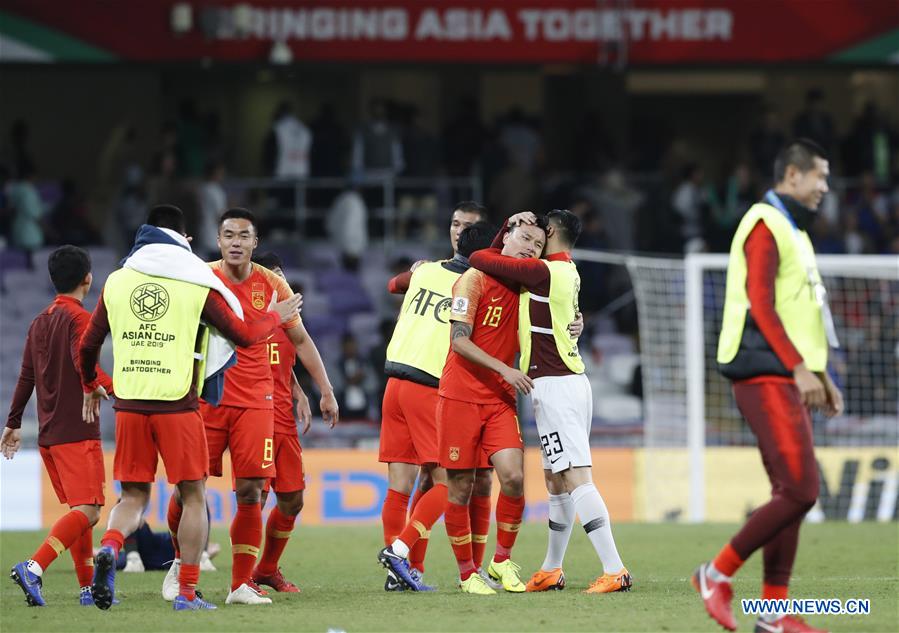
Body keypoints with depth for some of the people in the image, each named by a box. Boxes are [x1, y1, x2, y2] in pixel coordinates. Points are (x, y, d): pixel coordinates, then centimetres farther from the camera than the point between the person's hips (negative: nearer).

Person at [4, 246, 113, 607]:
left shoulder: (40, 322, 15)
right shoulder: (80, 318, -8)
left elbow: (26, 377, 17)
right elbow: (85, 366, -23)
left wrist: (13, 423, 22)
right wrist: (117, 389, -29)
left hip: (48, 434, 8)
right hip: (77, 433, -8)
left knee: (78, 509, 15)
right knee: (87, 510, -13)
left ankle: (88, 587, 13)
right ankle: (33, 568, -28)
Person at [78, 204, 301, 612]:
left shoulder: (117, 281, 9)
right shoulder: (198, 284, 0)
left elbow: (88, 345, 14)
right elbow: (243, 335, 4)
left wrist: (90, 389, 32)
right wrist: (275, 317, 24)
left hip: (129, 405, 3)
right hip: (177, 405, -3)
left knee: (133, 496, 11)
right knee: (193, 497, 8)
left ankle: (109, 548, -20)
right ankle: (187, 591, 3)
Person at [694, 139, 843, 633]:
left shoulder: (793, 231, 21)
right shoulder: (766, 225, -10)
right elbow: (760, 306, -19)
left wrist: (822, 375, 23)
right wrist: (800, 368, -23)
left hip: (785, 379, 10)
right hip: (767, 377, -10)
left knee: (791, 494, 7)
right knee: (800, 491, -15)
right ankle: (717, 574, -5)